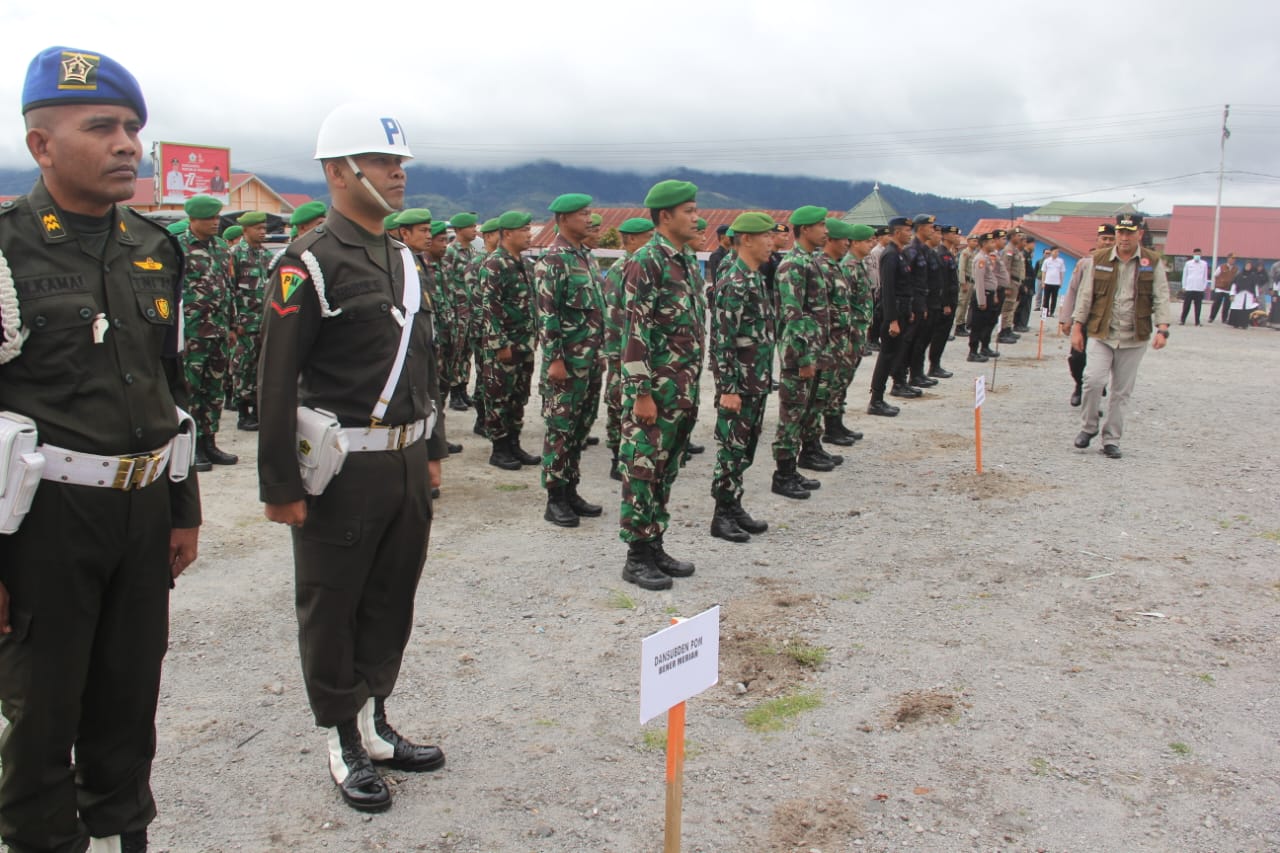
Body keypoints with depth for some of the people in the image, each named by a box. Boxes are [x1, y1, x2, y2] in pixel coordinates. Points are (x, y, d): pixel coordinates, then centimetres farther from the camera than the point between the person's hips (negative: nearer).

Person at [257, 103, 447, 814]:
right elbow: (277, 383, -14)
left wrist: (432, 449, 18)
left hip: (407, 463, 7)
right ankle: (344, 745, 24)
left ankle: (374, 723, 33)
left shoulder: (404, 260, 12)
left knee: (391, 602, 16)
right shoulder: (309, 264, -11)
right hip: (342, 469, -7)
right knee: (332, 612, 8)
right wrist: (281, 486, -15)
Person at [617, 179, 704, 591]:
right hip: (654, 390, -9)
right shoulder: (646, 261, -13)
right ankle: (637, 557, 8)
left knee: (666, 471, 14)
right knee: (642, 469, -1)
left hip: (683, 391, 9)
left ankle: (655, 546, 24)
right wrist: (642, 393, -20)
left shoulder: (684, 262, 15)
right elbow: (635, 330, -18)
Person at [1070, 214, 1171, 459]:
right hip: (1101, 333, 0)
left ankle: (1111, 440, 16)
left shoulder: (1153, 262, 3)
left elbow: (1161, 298, 0)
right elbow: (1085, 295, 6)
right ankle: (1088, 427, 8)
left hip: (1134, 337, 0)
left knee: (1121, 392, 5)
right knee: (1094, 379, -16)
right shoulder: (1098, 260, 3)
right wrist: (1077, 327, 2)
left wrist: (1162, 328, -12)